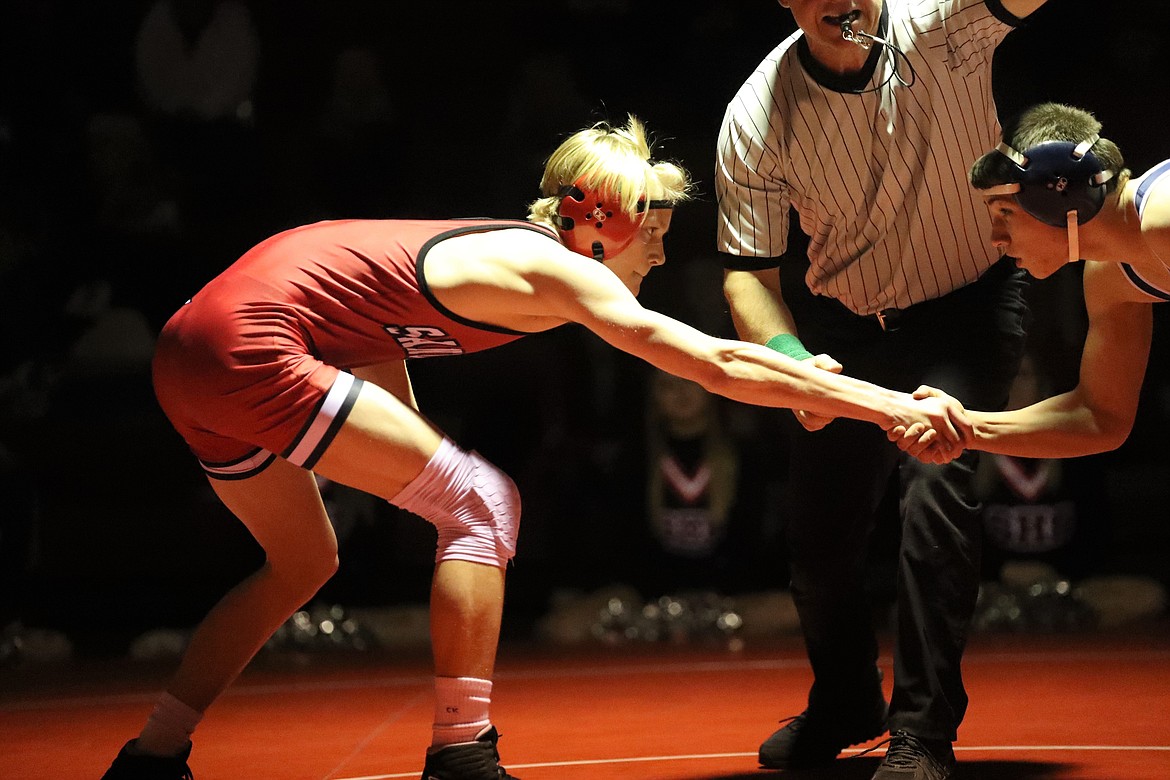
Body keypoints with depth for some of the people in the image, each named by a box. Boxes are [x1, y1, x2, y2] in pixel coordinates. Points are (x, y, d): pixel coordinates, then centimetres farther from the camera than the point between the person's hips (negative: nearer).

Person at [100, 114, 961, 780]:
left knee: (303, 563, 24)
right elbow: (720, 364, -11)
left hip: (194, 347, 9)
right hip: (248, 347, -9)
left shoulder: (502, 252, 17)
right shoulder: (555, 269, -8)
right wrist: (891, 406, -9)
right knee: (481, 501, -7)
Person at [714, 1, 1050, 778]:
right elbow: (748, 270, -12)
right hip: (845, 330, 3)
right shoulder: (756, 117, -18)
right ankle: (844, 706, 35)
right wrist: (790, 360, -30)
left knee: (936, 482, -23)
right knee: (820, 531, 4)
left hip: (971, 305, -2)